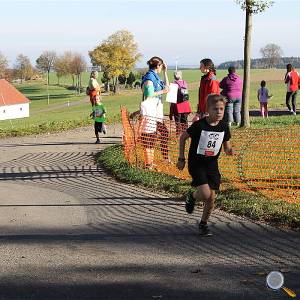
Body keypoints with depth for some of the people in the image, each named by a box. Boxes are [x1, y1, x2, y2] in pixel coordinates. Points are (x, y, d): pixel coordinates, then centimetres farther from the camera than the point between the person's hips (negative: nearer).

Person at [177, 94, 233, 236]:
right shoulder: (199, 125, -16)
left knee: (211, 198, 4)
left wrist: (229, 150, -16)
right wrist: (181, 158, -4)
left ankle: (203, 224, 23)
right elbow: (182, 138, -4)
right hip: (196, 163, -4)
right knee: (205, 194, -18)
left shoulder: (224, 127, -3)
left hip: (212, 164, 5)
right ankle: (192, 196, 17)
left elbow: (226, 146, 9)